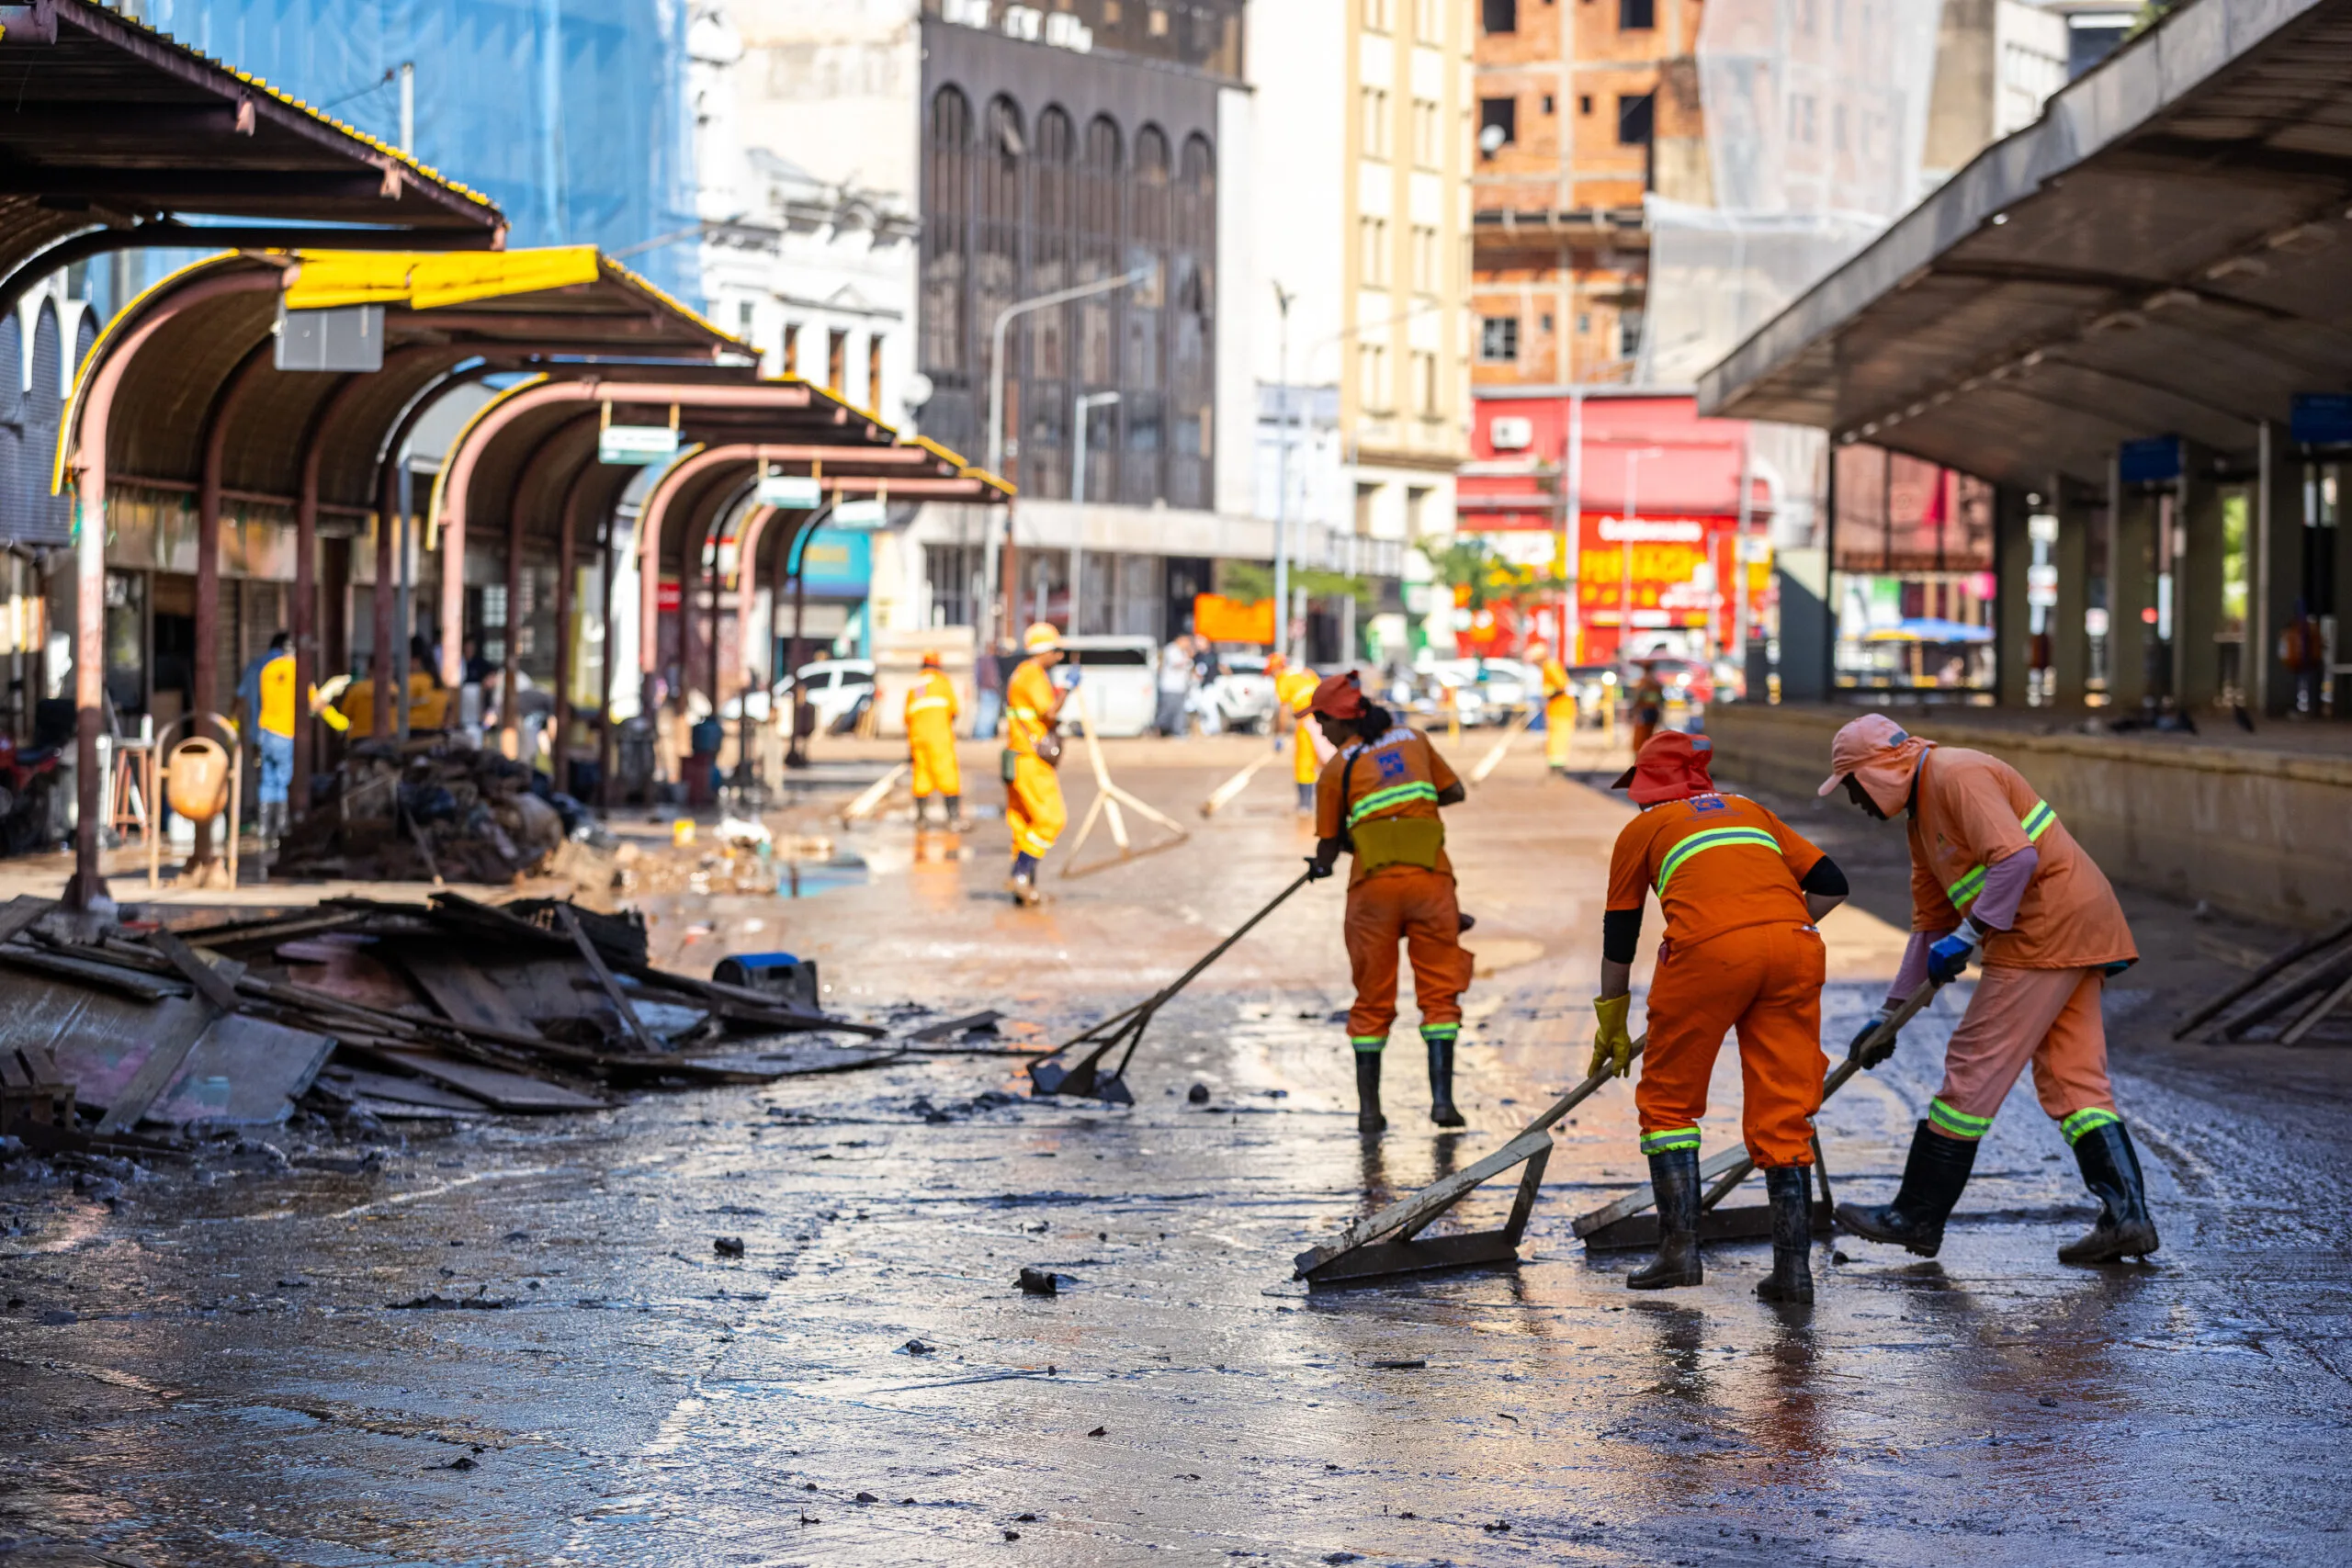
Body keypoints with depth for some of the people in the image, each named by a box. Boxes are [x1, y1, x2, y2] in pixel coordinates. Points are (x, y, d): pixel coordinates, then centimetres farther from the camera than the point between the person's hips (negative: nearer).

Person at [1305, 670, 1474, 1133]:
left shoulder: (1337, 767, 4)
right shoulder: (1412, 738, 12)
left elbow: (1329, 844, 7)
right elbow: (1454, 791, 20)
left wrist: (1320, 866, 28)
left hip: (1373, 883, -1)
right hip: (1430, 878, 1)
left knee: (1373, 999, 8)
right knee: (1439, 992, 6)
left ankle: (1368, 1108, 8)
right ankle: (1442, 1096, -6)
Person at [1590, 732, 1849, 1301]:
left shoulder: (1643, 830, 24)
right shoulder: (1752, 812, 33)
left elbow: (1619, 938, 28)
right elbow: (1830, 885, 25)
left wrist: (1612, 1027, 38)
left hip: (1711, 950, -3)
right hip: (1794, 948, 3)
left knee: (1668, 1100, 13)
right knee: (1783, 1115, 10)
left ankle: (1680, 1249, 6)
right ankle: (1793, 1267, 6)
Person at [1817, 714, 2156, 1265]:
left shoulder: (1957, 775, -11)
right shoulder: (1924, 814, 21)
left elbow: (2016, 857, -24)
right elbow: (1930, 926, 26)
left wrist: (1967, 936, -19)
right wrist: (1889, 1014, 24)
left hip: (2048, 927, -11)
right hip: (2073, 931, 11)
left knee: (1974, 1066, -5)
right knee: (2073, 1078, 8)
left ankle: (1918, 1215, 1)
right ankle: (2126, 1215, 2)